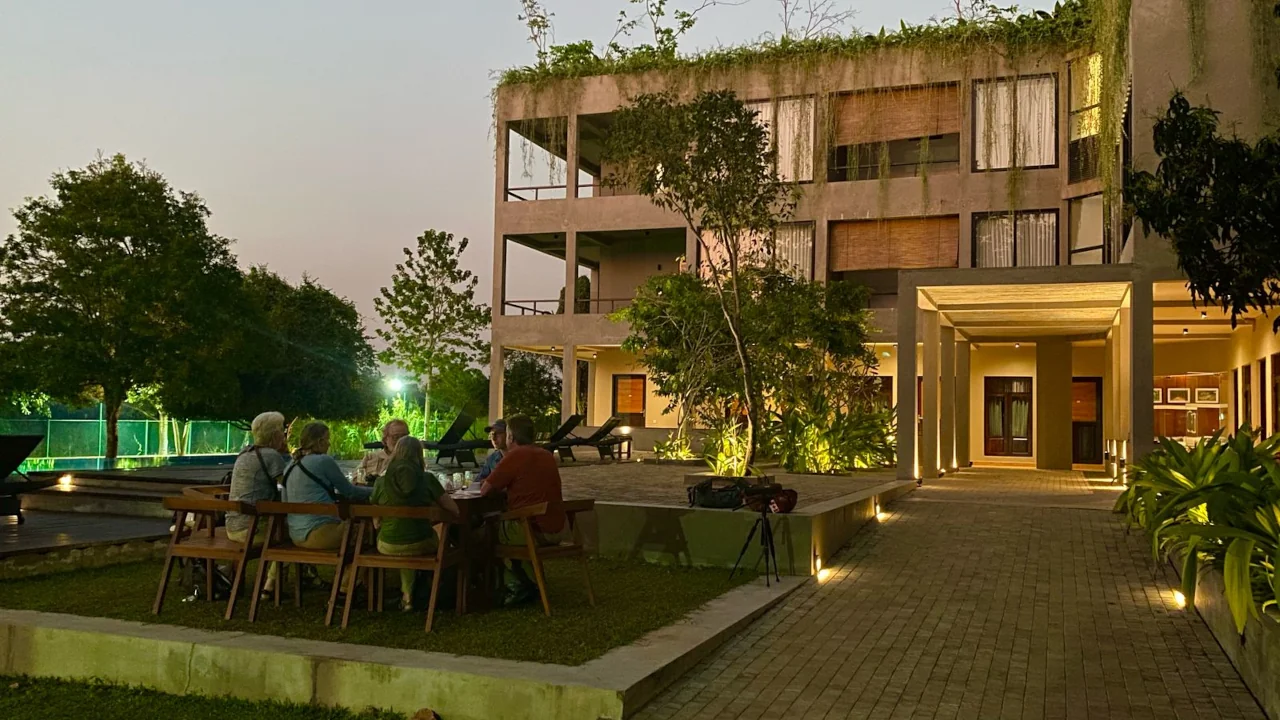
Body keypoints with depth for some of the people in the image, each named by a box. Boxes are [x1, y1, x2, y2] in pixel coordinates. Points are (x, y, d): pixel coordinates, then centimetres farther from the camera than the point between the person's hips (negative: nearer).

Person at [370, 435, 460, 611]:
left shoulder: (381, 481, -2)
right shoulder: (426, 479, -7)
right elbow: (453, 509, -2)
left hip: (387, 546, 2)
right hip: (421, 545, -2)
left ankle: (407, 596, 35)